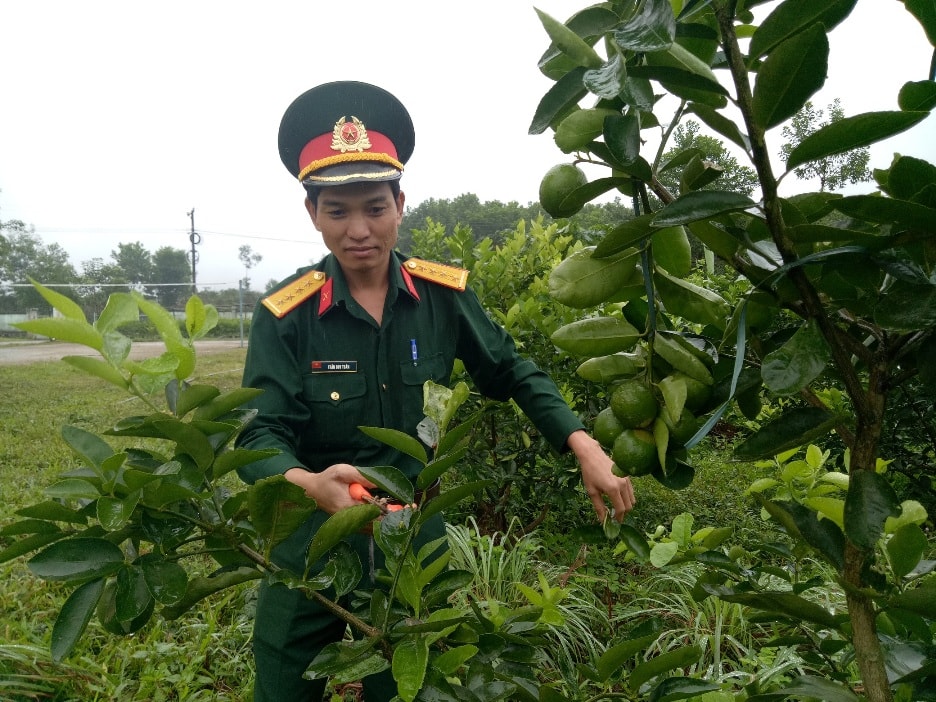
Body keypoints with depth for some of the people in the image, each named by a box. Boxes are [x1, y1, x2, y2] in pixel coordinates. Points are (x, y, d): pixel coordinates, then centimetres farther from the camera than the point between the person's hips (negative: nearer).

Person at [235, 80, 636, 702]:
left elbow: (512, 373, 4)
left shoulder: (443, 294, -7)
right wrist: (308, 483, -41)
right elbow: (259, 435, -19)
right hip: (309, 548, -1)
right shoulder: (285, 316, -14)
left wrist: (585, 447, -8)